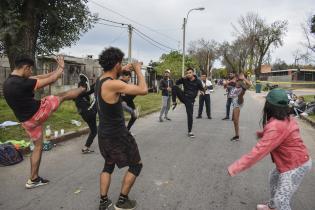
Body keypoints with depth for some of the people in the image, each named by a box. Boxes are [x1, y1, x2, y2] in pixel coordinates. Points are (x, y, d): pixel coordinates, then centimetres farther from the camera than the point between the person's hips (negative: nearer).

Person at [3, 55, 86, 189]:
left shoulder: (8, 82, 5)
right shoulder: (21, 83, -24)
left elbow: (38, 78, 12)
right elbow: (50, 80, -17)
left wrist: (56, 71, 15)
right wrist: (61, 68, 0)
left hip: (27, 121, 9)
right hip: (38, 112, -9)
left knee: (38, 147, 20)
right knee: (62, 96, 6)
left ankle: (33, 180, 28)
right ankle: (85, 88, 28)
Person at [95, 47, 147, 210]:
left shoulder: (100, 80, 2)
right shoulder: (113, 84, -25)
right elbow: (143, 90, -25)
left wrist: (122, 71, 19)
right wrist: (138, 70, -11)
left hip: (104, 133, 9)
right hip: (117, 135, -9)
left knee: (108, 165, 25)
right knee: (136, 165, 11)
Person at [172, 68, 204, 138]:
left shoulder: (197, 81, -6)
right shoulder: (185, 79, 1)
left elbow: (202, 89, -2)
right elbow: (177, 83, -2)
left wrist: (202, 91, -26)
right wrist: (183, 78, -16)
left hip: (190, 100, -2)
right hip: (183, 97, 2)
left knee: (190, 115, -4)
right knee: (174, 87, -22)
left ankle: (189, 132, 9)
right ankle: (174, 103, -11)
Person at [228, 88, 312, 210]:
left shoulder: (276, 127, -31)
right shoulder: (286, 119, -1)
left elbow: (258, 151, -36)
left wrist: (235, 168, -34)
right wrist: (263, 134, 31)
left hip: (295, 166, -11)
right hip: (297, 160, 11)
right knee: (274, 178, 29)